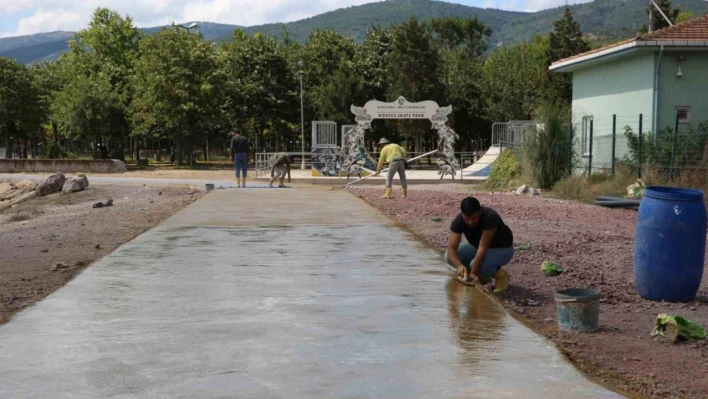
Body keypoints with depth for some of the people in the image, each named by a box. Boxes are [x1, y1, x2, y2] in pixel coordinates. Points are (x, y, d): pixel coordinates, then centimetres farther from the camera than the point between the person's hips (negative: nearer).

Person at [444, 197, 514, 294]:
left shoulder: (490, 218, -36)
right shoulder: (458, 221, -23)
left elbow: (483, 248, -38)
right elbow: (451, 248, -29)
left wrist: (473, 273, -41)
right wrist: (459, 266, -47)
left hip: (502, 249, -6)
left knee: (476, 264, -33)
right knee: (449, 257, -15)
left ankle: (501, 275, -3)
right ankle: (483, 276, 4)